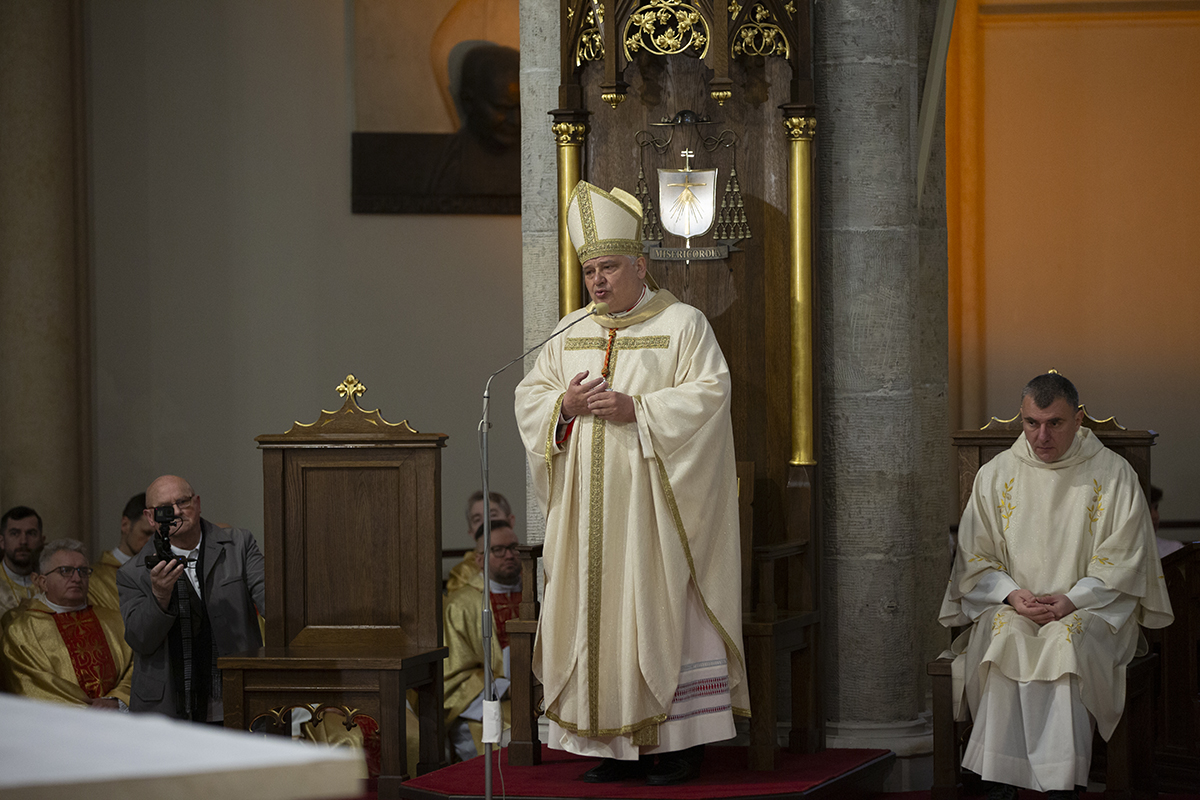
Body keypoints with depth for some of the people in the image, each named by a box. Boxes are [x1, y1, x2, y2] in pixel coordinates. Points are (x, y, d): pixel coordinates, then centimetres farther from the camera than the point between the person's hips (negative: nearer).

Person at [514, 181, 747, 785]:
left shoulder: (683, 325, -1)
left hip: (654, 500, -5)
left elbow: (709, 393, -11)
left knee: (664, 611, -6)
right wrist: (564, 405, -8)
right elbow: (529, 395, 14)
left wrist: (636, 408, -19)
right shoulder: (570, 331, 15)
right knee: (597, 615, 2)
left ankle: (681, 741, -1)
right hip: (590, 503, 5)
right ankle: (620, 744, 7)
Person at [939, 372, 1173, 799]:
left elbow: (1123, 561, -2)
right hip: (1010, 607, 2)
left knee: (1065, 642, -35)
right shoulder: (995, 474, 9)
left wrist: (1071, 600, -16)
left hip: (1093, 607, -2)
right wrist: (1011, 595, -11)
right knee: (1005, 638, -32)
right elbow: (974, 559, 8)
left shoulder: (1114, 474, 3)